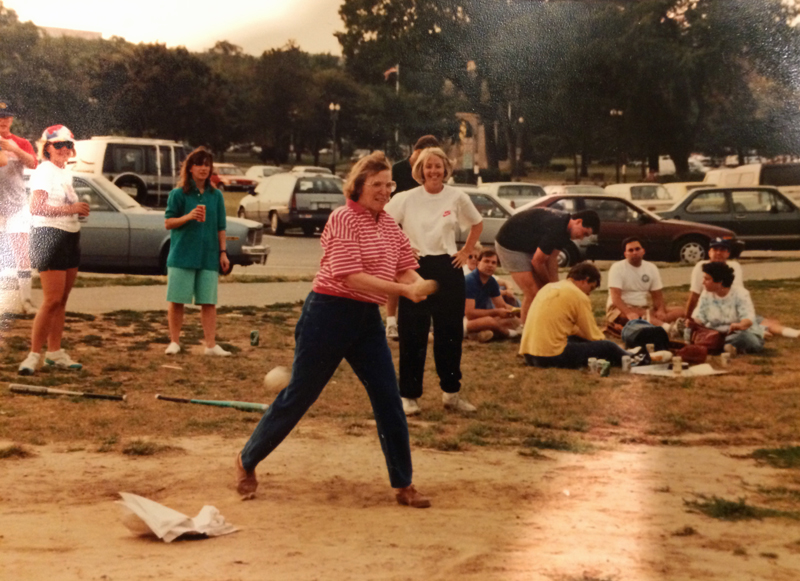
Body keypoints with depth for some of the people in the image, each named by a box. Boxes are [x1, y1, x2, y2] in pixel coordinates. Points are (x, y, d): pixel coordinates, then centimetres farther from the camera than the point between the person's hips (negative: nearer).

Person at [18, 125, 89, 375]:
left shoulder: (66, 173, 16)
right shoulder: (43, 172, -9)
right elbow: (36, 207, -20)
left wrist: (79, 209, 8)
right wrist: (71, 209, -24)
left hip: (70, 237, 8)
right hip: (49, 235, -8)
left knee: (62, 300, 9)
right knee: (52, 300, -12)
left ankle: (55, 352, 15)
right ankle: (34, 355, -7)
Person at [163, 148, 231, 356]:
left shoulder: (216, 196, 8)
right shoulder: (178, 194, -1)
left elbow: (220, 227, 11)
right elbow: (168, 222, -2)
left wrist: (223, 253, 6)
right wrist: (188, 217, -18)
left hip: (208, 257, 2)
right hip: (182, 255, -2)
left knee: (209, 302, 0)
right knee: (177, 301, 2)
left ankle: (211, 344, 3)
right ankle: (174, 342, 13)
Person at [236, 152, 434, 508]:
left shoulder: (389, 224, 8)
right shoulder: (344, 218, -14)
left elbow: (405, 267, 10)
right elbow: (349, 276, -23)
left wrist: (416, 282, -14)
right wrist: (403, 290, -26)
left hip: (368, 319, 7)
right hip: (330, 314, -6)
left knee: (389, 401, 2)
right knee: (299, 395, 3)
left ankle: (403, 485, 11)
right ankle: (247, 462, 22)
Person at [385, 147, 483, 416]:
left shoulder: (457, 197, 0)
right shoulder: (406, 199, -4)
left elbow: (477, 224, 16)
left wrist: (466, 252, 9)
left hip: (448, 269, 2)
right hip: (416, 268, -1)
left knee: (451, 333, 7)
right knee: (412, 335, 0)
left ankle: (451, 392, 20)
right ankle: (409, 395, 8)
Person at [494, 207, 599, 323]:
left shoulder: (564, 226, -1)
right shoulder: (555, 228, -31)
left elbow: (552, 258, 4)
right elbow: (537, 261, -22)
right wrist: (550, 284, -5)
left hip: (527, 247, 10)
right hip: (509, 246, -10)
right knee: (532, 293, -13)